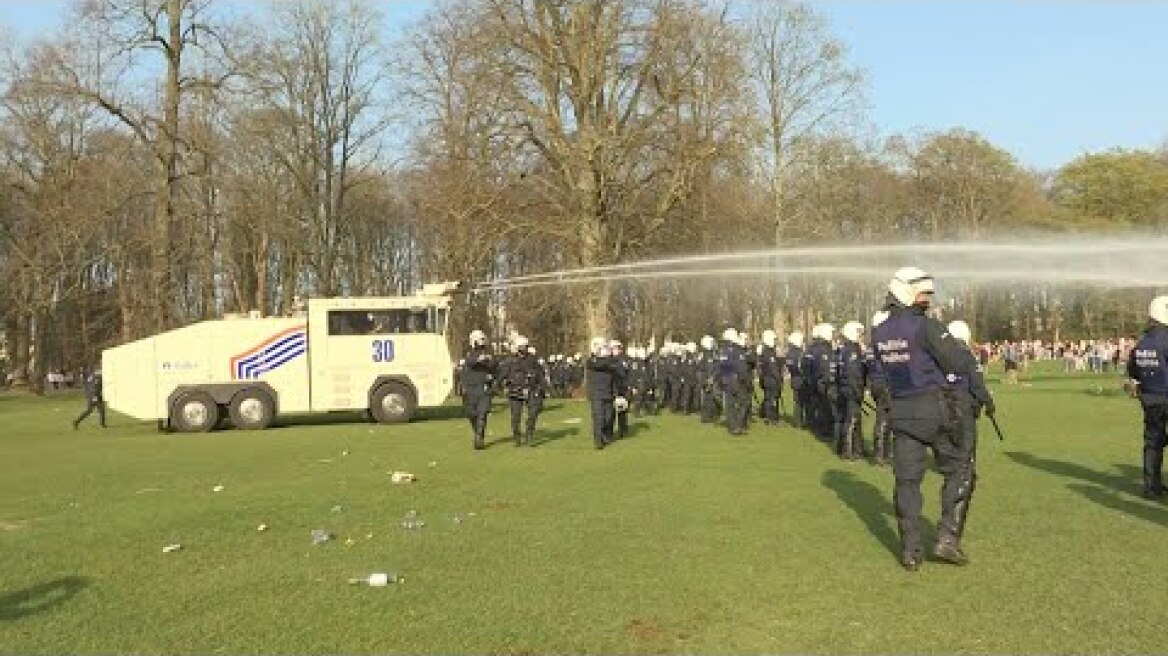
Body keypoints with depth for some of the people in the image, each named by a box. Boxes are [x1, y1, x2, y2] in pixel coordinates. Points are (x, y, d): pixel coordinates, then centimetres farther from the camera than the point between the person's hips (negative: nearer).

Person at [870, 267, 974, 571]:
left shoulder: (879, 333, 5)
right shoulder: (926, 326, -15)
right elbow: (961, 366, -15)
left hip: (901, 412, 5)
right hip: (935, 409, -5)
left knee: (907, 480, 9)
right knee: (958, 469, 12)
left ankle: (910, 552, 11)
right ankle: (948, 537, 6)